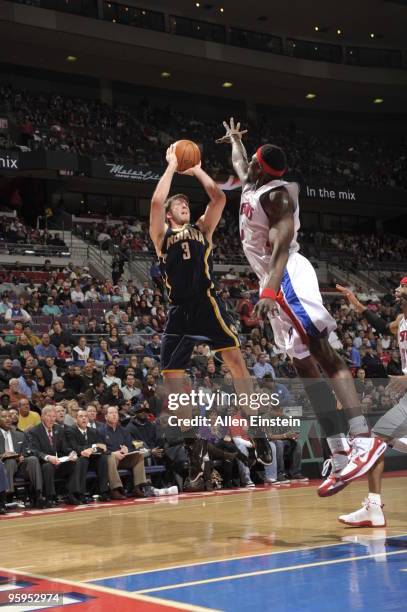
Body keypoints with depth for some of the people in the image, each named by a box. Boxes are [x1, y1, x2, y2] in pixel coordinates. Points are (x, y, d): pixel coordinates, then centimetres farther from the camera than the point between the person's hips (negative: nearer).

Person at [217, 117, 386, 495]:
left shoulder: (275, 193, -10)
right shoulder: (251, 185, 18)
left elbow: (283, 242, -25)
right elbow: (238, 162, 44)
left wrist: (271, 290, -36)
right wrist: (234, 138, 61)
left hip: (287, 277, -10)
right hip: (273, 283, 10)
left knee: (323, 354, -21)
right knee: (305, 367, 2)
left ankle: (364, 439, -32)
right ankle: (340, 457, -2)